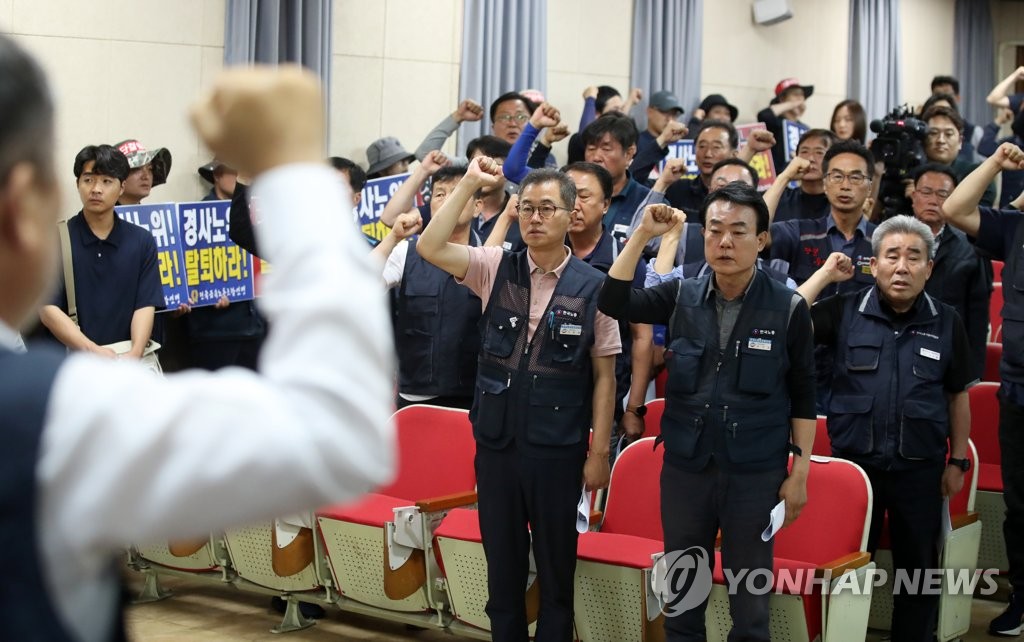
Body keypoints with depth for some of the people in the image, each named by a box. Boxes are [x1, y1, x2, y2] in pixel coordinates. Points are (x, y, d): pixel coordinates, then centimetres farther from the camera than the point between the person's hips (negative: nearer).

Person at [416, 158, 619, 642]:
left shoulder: (592, 287, -4)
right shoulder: (496, 269, 1)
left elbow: (604, 375, -2)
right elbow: (429, 248, -12)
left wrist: (599, 452, -4)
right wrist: (468, 186, -14)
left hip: (558, 450, -2)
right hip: (496, 443, 2)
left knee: (556, 567, 9)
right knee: (502, 564, 12)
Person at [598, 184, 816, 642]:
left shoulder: (788, 308, -7)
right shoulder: (682, 296, 1)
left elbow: (803, 395, -2)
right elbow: (613, 303, -8)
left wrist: (800, 471, -4)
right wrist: (642, 235, -15)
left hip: (756, 473, -2)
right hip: (684, 466, 3)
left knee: (750, 599, 8)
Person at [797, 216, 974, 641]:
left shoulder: (947, 323, -1)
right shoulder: (845, 311, -3)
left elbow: (957, 396, 7)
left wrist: (957, 461, 7)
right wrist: (825, 274, -12)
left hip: (920, 468, 1)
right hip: (854, 461, -1)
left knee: (918, 570, 12)